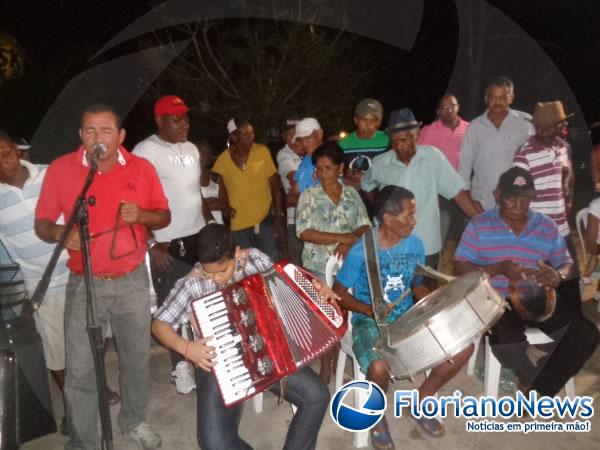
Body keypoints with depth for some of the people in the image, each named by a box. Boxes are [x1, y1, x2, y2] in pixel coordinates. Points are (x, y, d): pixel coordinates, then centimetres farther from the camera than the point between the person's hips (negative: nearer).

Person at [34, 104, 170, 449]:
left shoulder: (142, 168, -5)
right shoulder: (61, 169, -7)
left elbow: (164, 217, 3)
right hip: (84, 284, -1)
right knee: (80, 370, 3)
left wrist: (142, 215, -19)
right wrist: (62, 233, -24)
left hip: (132, 281, 2)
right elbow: (42, 225, -1)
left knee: (138, 358, 16)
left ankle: (134, 421, 40)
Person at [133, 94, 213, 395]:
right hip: (168, 244, -6)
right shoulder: (145, 151, -11)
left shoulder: (191, 149, 11)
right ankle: (180, 365, 18)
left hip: (199, 237, 6)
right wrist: (152, 244, -16)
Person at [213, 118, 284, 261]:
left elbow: (275, 184, -4)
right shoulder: (224, 159, -5)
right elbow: (218, 189, 7)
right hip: (238, 224, 1)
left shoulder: (262, 151, -6)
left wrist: (279, 216, -6)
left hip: (264, 220, 0)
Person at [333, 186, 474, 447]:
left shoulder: (415, 245, -3)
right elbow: (338, 293, -10)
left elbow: (417, 284, 11)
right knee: (379, 368, -35)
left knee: (464, 347, -9)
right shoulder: (360, 252, -19)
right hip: (370, 322, -5)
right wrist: (369, 309, -24)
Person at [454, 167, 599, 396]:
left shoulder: (547, 226, 10)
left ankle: (537, 390, 0)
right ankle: (528, 376, 7)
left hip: (538, 300, 4)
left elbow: (566, 262, 11)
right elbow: (460, 267, -5)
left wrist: (558, 276, -16)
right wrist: (498, 269, -22)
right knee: (508, 343, -33)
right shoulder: (479, 225, 0)